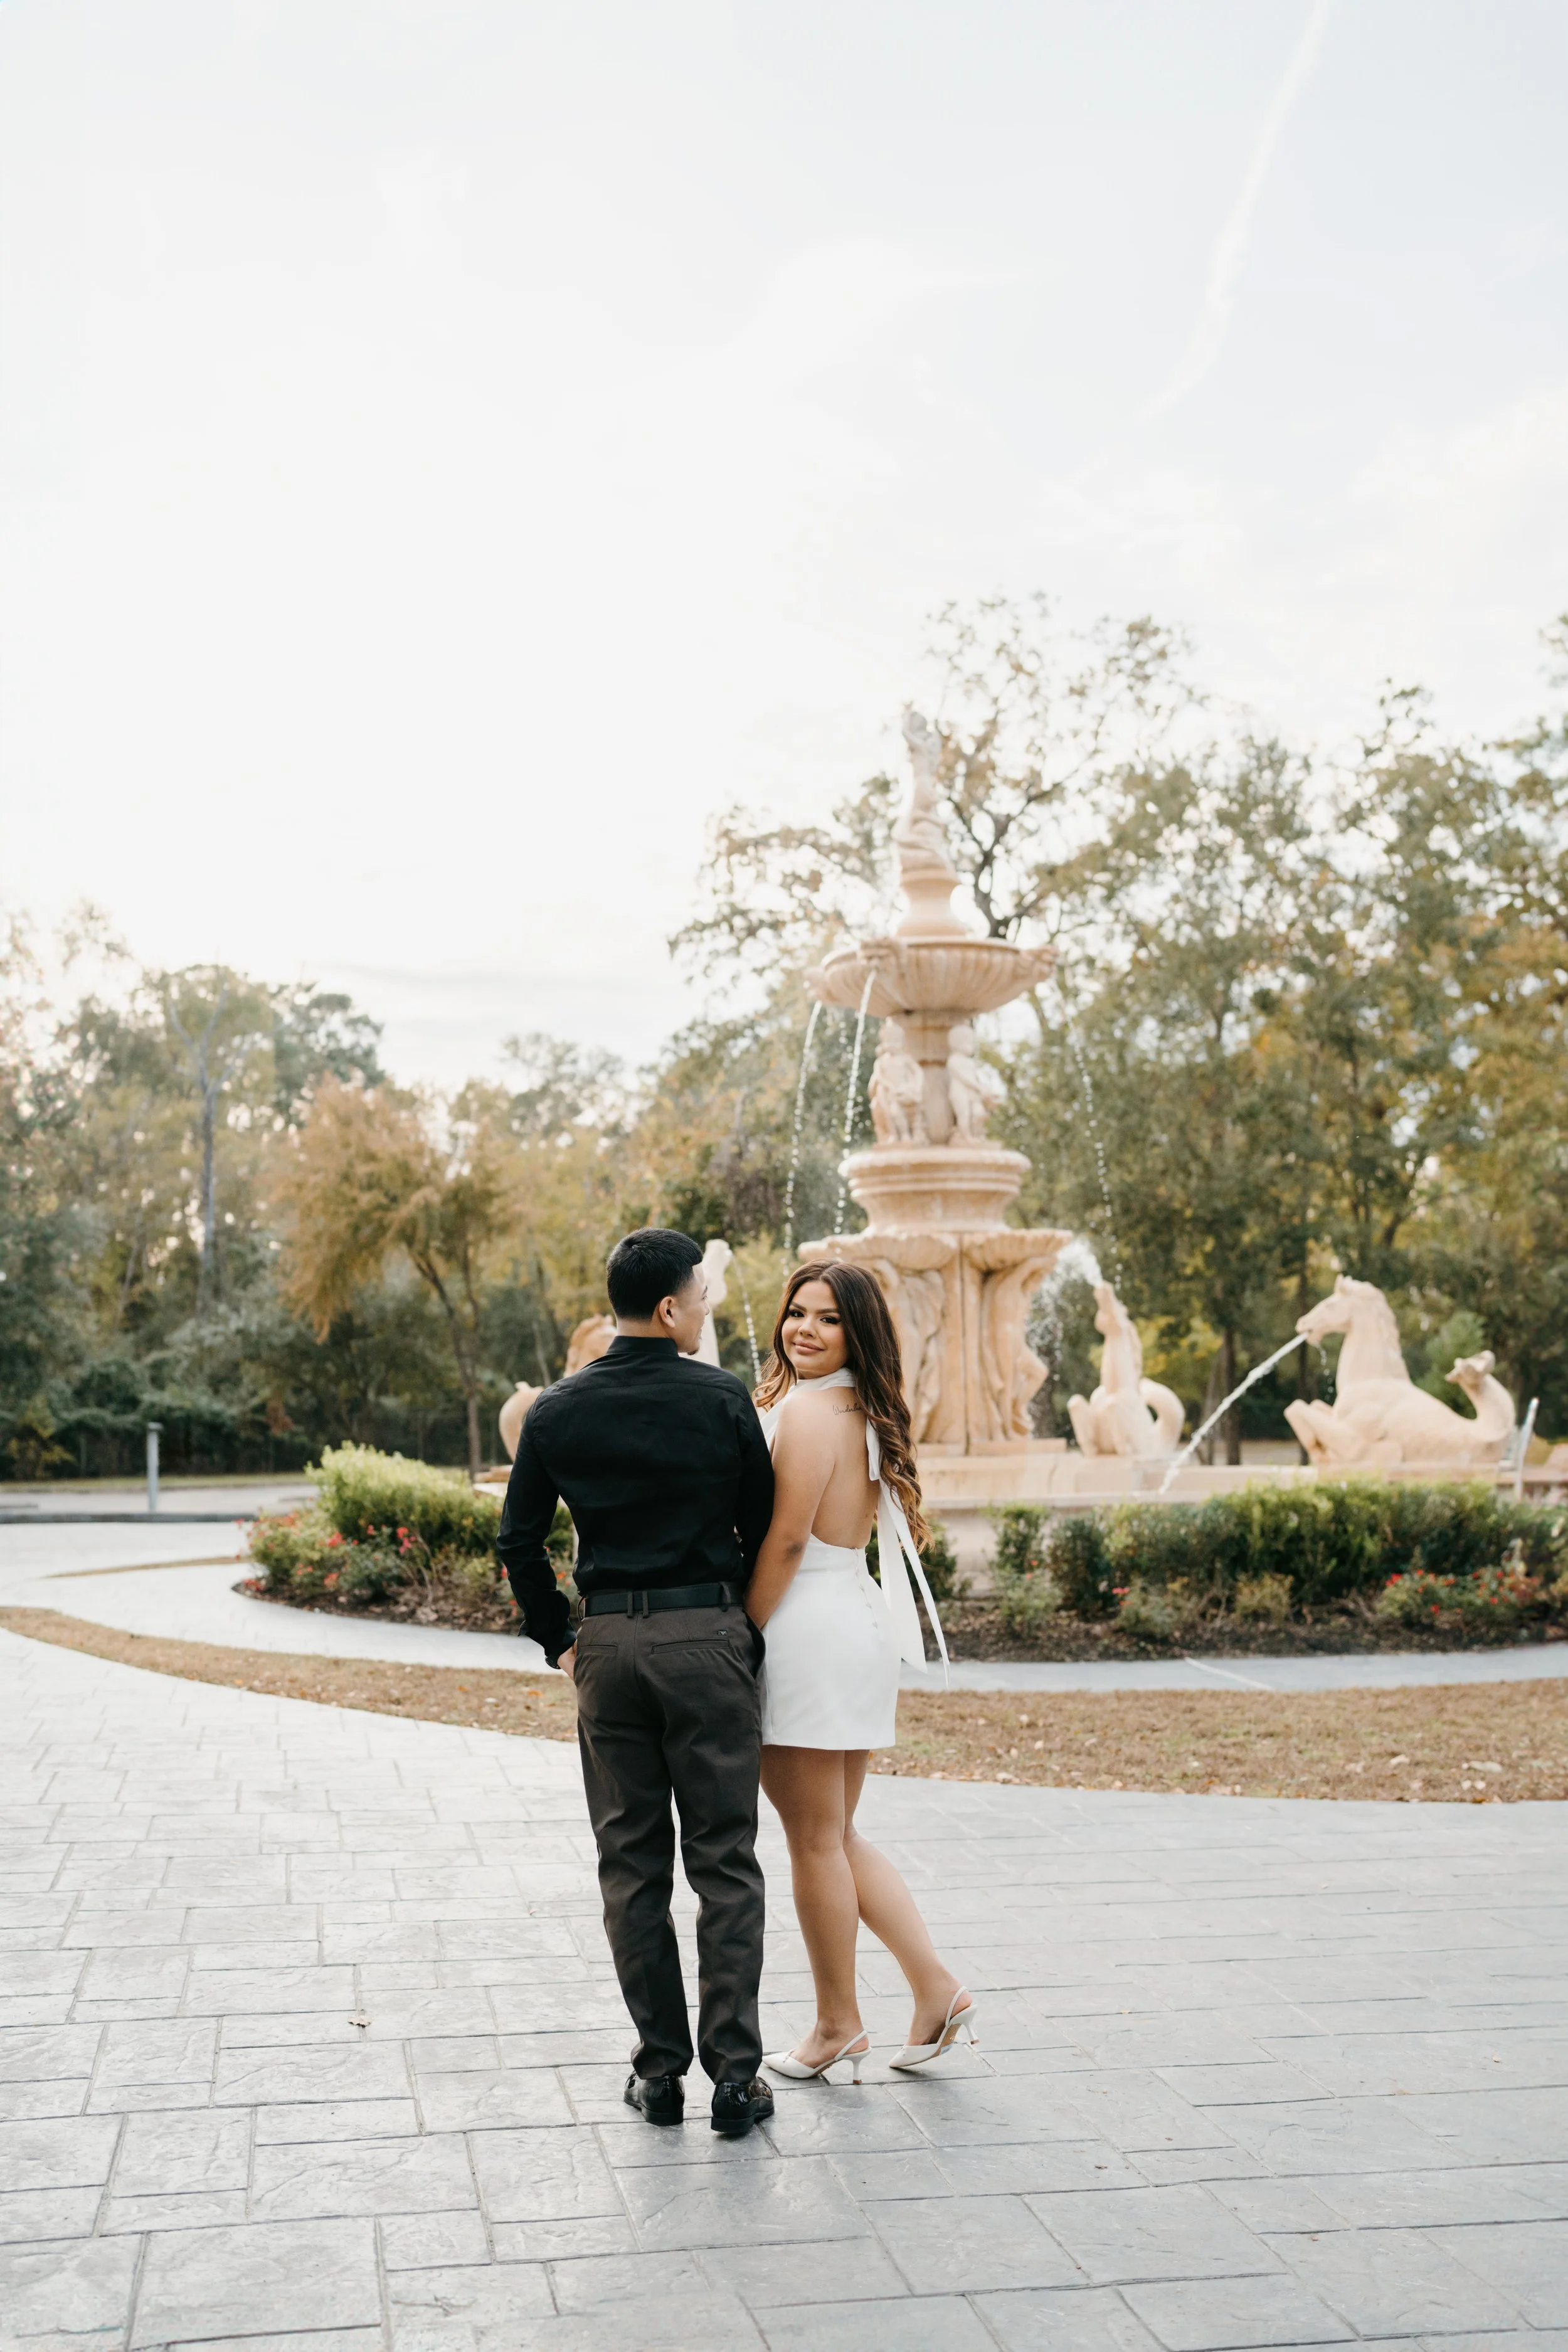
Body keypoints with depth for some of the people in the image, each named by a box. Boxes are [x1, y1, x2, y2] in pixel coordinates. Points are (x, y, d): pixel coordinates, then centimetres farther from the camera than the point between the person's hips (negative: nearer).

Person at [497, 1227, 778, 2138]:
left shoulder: (557, 1411, 2)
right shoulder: (722, 1399, -7)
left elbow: (520, 1542, 5)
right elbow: (763, 1526, 0)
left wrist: (558, 1637, 16)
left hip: (607, 1643, 3)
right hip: (708, 1636, -3)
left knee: (631, 1864, 11)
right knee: (725, 1862, 4)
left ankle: (660, 2069, 15)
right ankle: (735, 2073, 5)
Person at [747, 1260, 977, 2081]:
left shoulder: (804, 1410, -15)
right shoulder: (867, 1412, 13)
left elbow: (785, 1542, -19)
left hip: (807, 1633, -9)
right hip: (860, 1622, 9)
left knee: (816, 1841, 4)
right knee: (839, 1836, 18)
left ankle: (837, 2027, 16)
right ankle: (936, 1990, 16)